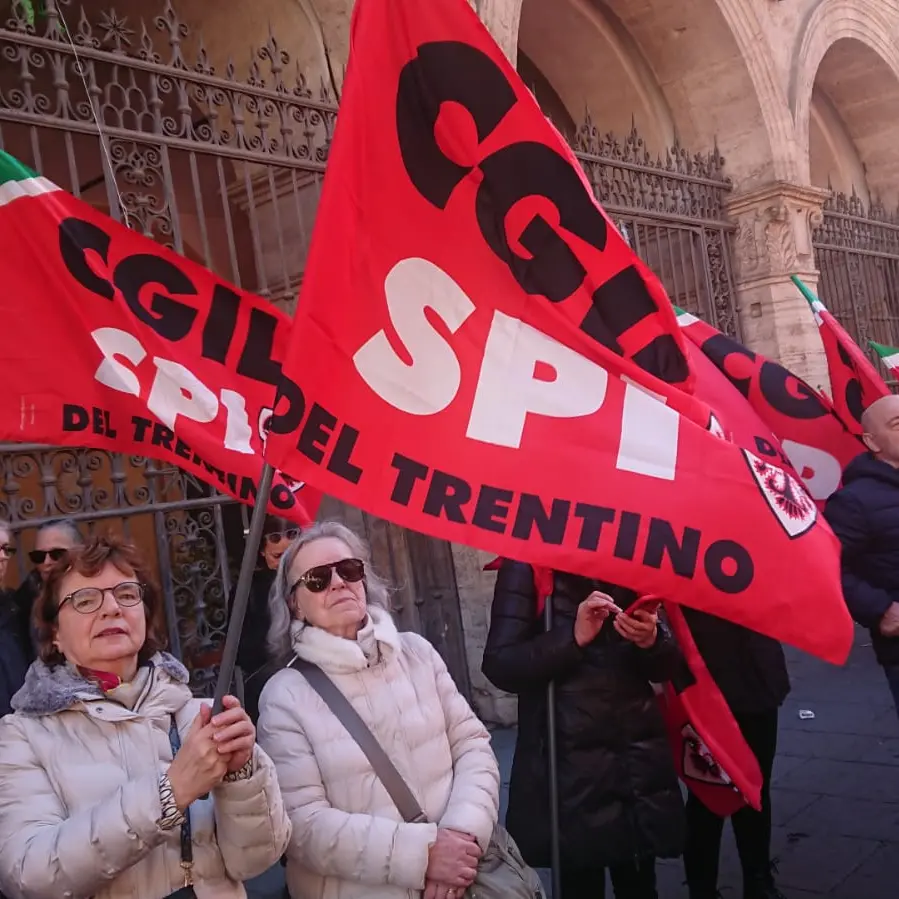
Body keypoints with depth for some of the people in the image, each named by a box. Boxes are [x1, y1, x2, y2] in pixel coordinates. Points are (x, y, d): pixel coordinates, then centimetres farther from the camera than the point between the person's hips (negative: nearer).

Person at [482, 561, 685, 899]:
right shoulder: (528, 566, -4)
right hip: (570, 762, -4)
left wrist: (652, 641, -13)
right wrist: (573, 637, -22)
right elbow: (498, 665, -11)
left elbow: (668, 666, 9)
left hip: (641, 758, 4)